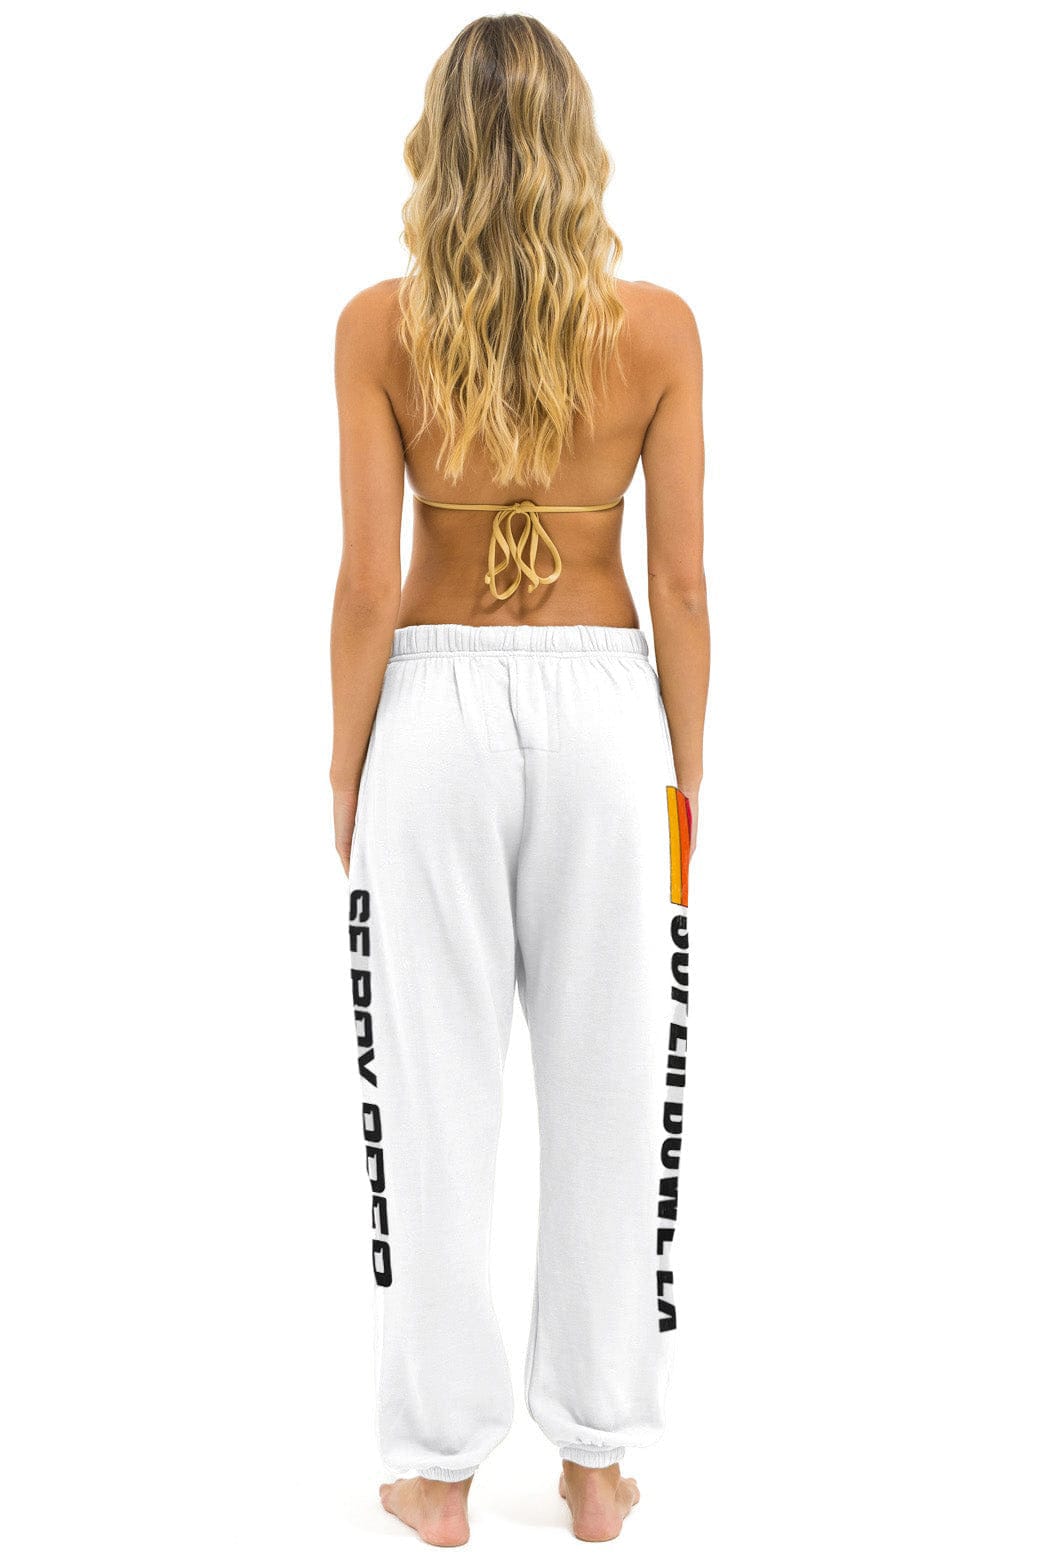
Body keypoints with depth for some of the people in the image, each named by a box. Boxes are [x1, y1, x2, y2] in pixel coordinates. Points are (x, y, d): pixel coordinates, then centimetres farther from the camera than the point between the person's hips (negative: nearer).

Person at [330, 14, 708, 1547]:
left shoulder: (379, 324, -5)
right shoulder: (658, 327, -2)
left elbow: (369, 586, -7)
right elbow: (682, 583, -2)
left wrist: (347, 766, 4)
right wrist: (685, 773, 8)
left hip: (438, 704, 0)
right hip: (603, 703, 1)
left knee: (433, 1095, 9)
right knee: (610, 1091, 11)